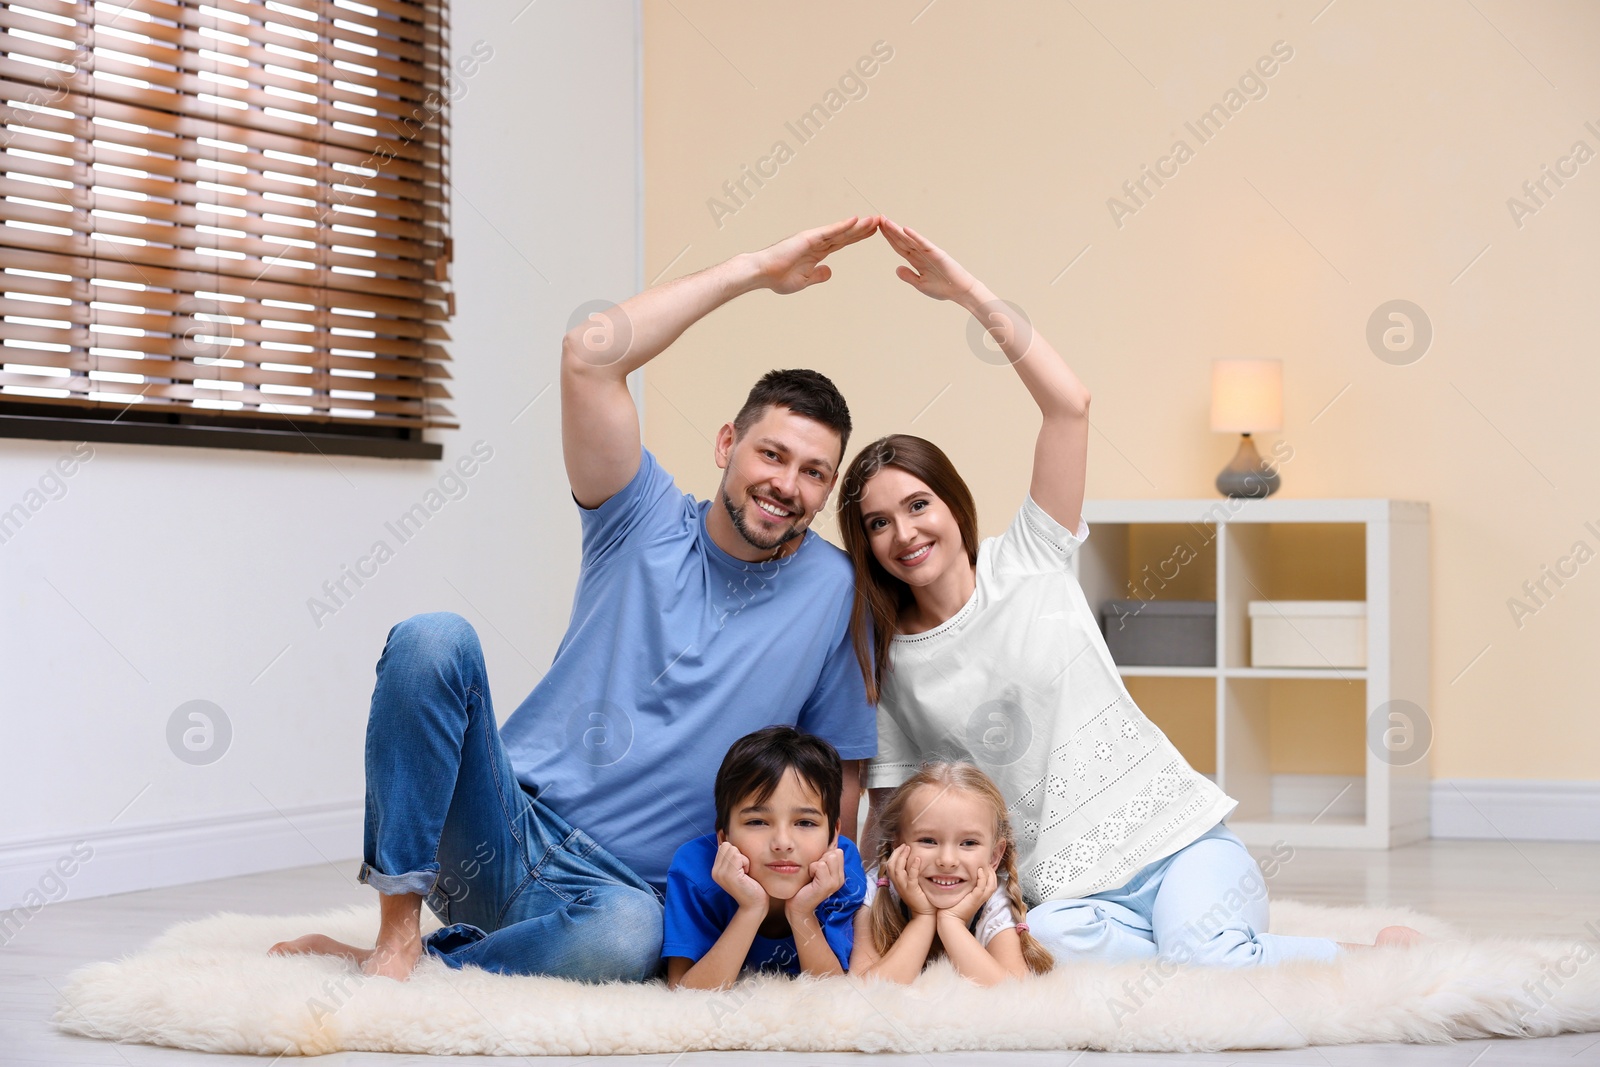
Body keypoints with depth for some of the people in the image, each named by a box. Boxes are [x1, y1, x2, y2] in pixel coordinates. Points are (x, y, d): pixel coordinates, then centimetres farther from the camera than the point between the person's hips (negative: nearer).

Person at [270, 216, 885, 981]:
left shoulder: (836, 593, 5)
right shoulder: (647, 524, 4)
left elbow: (842, 775, 11)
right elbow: (589, 356, -11)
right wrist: (755, 270, -7)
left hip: (615, 890, -1)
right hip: (507, 835, 1)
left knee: (628, 934, -40)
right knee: (434, 640, -26)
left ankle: (387, 965, -20)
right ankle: (398, 927, -20)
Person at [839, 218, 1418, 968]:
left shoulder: (1028, 562, 4)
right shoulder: (887, 661, 9)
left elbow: (1068, 402, -8)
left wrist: (968, 292, -13)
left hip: (1177, 836, -1)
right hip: (1069, 892, 1)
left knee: (1208, 957, -32)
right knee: (1047, 944, -36)